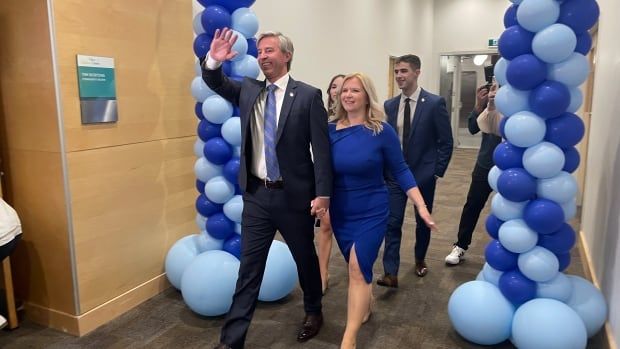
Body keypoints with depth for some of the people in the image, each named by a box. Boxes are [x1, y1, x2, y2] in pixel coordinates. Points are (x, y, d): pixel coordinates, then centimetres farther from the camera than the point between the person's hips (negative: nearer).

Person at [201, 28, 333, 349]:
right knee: (249, 266, 8)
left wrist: (322, 194, -13)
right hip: (256, 194, 3)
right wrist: (213, 61, -24)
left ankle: (313, 312, 43)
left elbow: (322, 148, -9)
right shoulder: (248, 90, 7)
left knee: (305, 258, 17)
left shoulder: (308, 95, -7)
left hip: (294, 194, -2)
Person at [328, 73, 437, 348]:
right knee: (358, 267, 17)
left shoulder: (382, 131, -12)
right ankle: (365, 305, 46)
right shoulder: (331, 130, -4)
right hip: (340, 214, 4)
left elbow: (400, 171, -7)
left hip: (372, 212, -3)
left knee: (358, 268, -10)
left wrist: (421, 207, -11)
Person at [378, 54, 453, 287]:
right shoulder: (389, 105, 3)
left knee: (423, 222, 14)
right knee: (392, 222, -4)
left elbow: (446, 142, -6)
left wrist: (438, 172, -8)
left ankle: (420, 260, 37)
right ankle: (391, 273, -1)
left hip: (424, 174, -2)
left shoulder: (435, 103, -9)